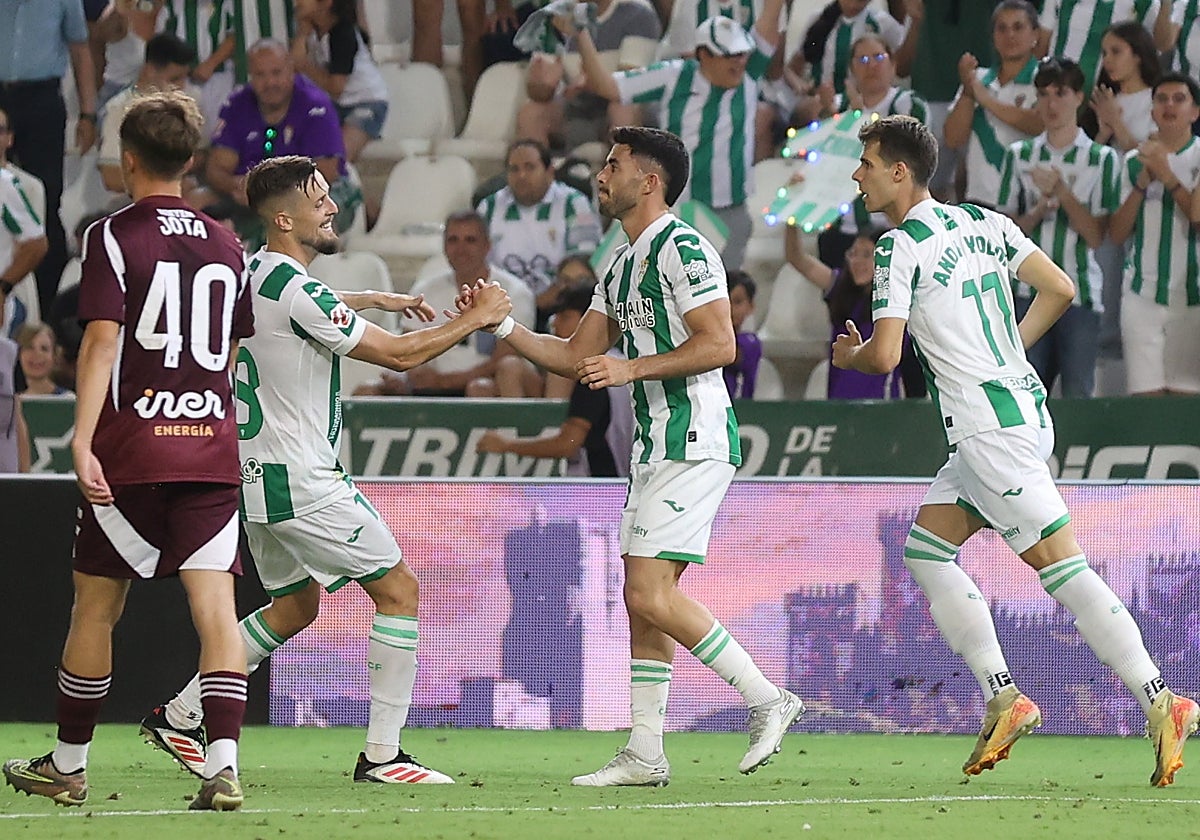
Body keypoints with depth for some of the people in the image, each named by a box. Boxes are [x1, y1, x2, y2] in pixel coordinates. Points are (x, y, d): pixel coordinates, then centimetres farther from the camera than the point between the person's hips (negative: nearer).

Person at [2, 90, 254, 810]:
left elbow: (102, 343, -13)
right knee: (215, 604, -5)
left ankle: (68, 765, 20)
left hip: (130, 451, -3)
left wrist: (82, 441, -18)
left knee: (97, 607, 9)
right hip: (212, 448, 3)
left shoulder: (113, 237, -3)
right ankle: (223, 766, -18)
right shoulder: (227, 248, 11)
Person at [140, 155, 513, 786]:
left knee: (295, 605, 22)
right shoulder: (298, 292, -21)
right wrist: (475, 318, -6)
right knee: (399, 589, -3)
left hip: (258, 473, 10)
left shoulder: (253, 274, 8)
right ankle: (382, 755, -5)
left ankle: (178, 717, 22)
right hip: (300, 482, -10)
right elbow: (397, 354, -16)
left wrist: (373, 299, 33)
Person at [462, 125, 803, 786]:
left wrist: (631, 369, -20)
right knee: (644, 597, 7)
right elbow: (576, 357, 22)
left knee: (651, 595, -16)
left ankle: (766, 700, -9)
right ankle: (645, 755, 9)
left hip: (694, 441, -10)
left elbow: (719, 344, -20)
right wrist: (502, 325, 12)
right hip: (655, 446, 10)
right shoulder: (623, 265, 19)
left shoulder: (681, 249, -12)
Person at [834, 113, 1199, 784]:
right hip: (1024, 402, 9)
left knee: (1060, 563, -9)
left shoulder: (901, 246, -11)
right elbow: (1060, 289, 12)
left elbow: (884, 355, -16)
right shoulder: (984, 222, 13)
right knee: (925, 550, 13)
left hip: (988, 422, -9)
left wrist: (848, 354, 7)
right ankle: (1004, 698, 6)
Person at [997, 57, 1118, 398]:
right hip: (1028, 293, 2)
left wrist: (1061, 192, -11)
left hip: (1080, 294, -2)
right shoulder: (1019, 155, 11)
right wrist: (1041, 208, -10)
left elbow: (1096, 235, -1)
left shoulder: (1101, 159, 3)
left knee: (1078, 395, -3)